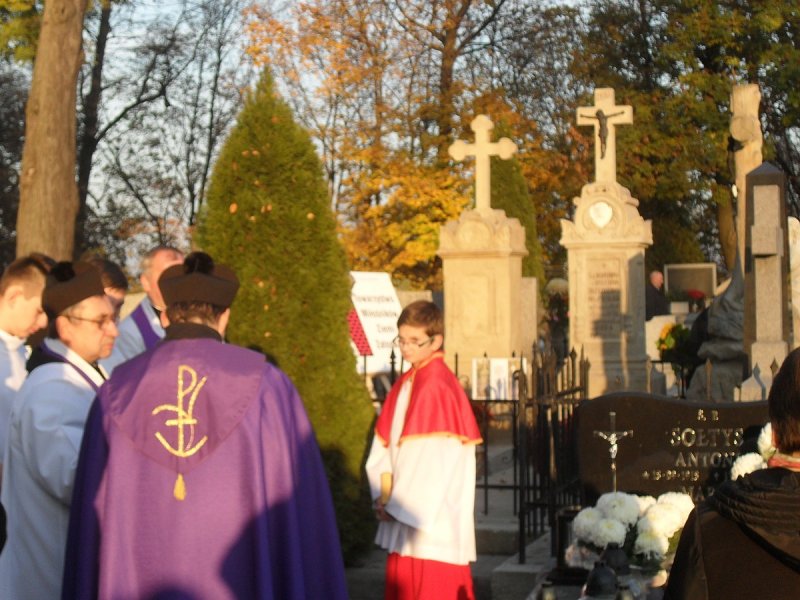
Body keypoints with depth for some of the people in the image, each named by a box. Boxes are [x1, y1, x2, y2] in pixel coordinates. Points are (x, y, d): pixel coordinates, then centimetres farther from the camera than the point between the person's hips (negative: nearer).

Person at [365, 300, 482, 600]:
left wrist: (400, 503, -14)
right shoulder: (405, 384, 11)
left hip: (433, 516, -8)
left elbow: (431, 456, -18)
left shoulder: (437, 386, -15)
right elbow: (384, 445, 11)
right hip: (405, 512, 8)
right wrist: (385, 496, 0)